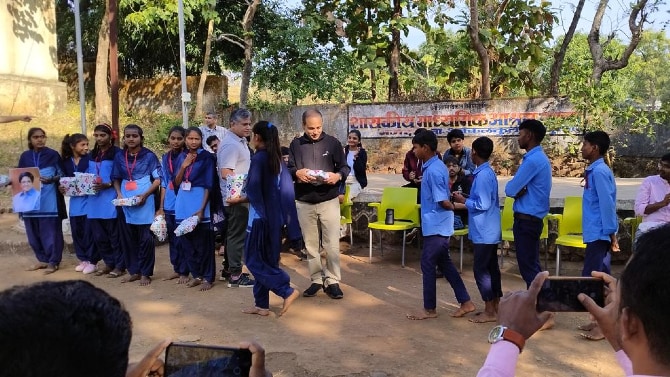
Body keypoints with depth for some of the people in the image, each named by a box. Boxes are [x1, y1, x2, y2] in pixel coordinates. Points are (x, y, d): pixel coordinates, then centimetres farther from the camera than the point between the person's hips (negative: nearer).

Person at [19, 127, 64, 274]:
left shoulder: (53, 155, -2)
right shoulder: (25, 156, 10)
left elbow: (62, 175, 0)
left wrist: (51, 180, -18)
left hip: (49, 201, -4)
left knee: (50, 231, -1)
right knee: (33, 232, 9)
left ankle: (53, 261, 7)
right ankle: (42, 259, 22)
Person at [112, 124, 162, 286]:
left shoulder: (149, 156, -4)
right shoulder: (120, 156, 7)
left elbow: (158, 179, -4)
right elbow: (116, 179, 14)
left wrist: (145, 195, -16)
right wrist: (119, 194, -4)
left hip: (144, 203, -4)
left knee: (145, 238, 0)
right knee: (128, 238, 8)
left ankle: (145, 273, 10)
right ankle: (134, 271, 19)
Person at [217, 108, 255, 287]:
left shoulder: (240, 141, 14)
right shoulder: (230, 144, -18)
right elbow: (226, 173, -24)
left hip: (240, 196, 10)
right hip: (236, 197, -10)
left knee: (233, 233, 17)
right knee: (237, 235, -3)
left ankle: (228, 269, 28)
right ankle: (235, 275, 4)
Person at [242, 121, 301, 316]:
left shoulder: (258, 158, -14)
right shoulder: (277, 158, 9)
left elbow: (253, 189, -21)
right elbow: (286, 186, 10)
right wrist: (285, 215, 13)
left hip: (261, 214, -8)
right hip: (274, 214, 8)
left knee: (254, 259, 1)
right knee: (266, 259, 12)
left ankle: (287, 291, -9)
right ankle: (261, 304, 17)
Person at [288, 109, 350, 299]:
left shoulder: (332, 142, 0)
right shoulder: (296, 144, 4)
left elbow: (345, 167, 5)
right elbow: (288, 169, 7)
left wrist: (338, 175, -18)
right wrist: (297, 173, -16)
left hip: (329, 201, -2)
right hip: (304, 202, 2)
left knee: (332, 245, -2)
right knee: (310, 245, 10)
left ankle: (332, 281, 8)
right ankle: (316, 280, 22)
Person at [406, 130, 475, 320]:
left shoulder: (433, 170, -21)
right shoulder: (435, 166, 10)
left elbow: (443, 201, -20)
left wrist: (455, 207, -3)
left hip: (436, 225, -10)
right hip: (438, 224, 10)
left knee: (428, 264, 0)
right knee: (444, 263, 15)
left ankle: (429, 309, 12)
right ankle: (465, 302, 21)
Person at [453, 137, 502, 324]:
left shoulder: (482, 175, -20)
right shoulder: (488, 173, 11)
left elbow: (483, 205, -22)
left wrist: (464, 200, -11)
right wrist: (468, 198, 11)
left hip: (484, 231, -10)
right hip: (490, 230, 10)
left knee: (481, 269, -4)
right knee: (491, 267, 14)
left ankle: (489, 312, 3)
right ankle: (495, 306, 22)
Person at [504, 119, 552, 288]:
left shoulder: (532, 160, -18)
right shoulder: (539, 157, 14)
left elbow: (510, 189, -17)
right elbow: (522, 187, 15)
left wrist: (517, 190, 2)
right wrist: (519, 190, -6)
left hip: (526, 220, -10)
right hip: (532, 218, 10)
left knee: (528, 267, -3)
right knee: (532, 266, 15)